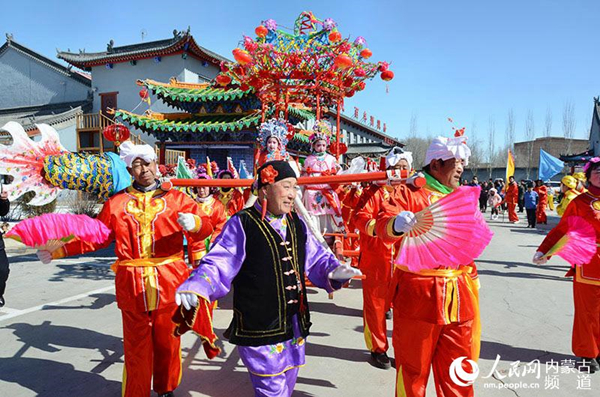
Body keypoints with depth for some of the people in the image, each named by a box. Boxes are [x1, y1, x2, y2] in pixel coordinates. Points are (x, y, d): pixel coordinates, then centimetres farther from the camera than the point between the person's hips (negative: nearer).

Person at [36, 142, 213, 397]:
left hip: (169, 283, 0)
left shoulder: (175, 198, 1)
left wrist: (194, 222, -30)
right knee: (136, 347, 9)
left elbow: (205, 228, -8)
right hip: (132, 285, 1)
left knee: (167, 342, 13)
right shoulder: (117, 203, 6)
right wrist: (58, 251, 5)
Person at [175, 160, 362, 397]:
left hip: (295, 327, 7)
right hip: (259, 330, -6)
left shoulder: (297, 224, 7)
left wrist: (333, 271, -9)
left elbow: (316, 257, 11)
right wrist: (194, 286, -32)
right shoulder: (242, 224, -12)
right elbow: (218, 264, -15)